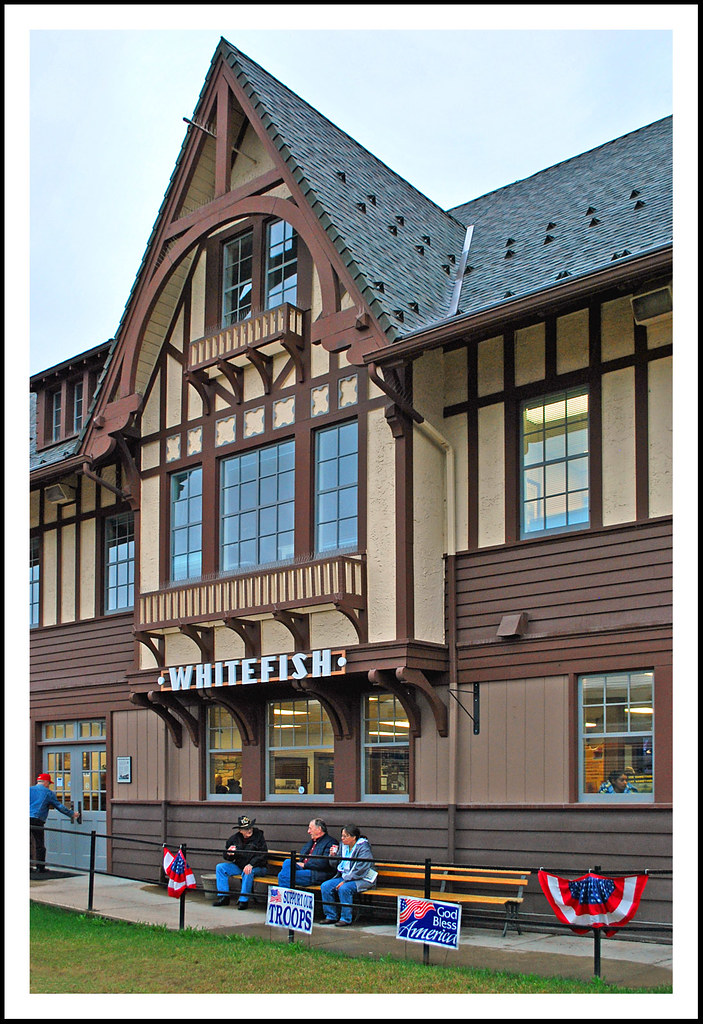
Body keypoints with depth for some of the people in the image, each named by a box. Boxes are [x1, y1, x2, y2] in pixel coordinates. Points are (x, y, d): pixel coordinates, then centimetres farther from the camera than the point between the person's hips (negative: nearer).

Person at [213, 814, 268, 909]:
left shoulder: (258, 836, -9)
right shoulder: (234, 838, 4)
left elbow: (263, 854, -15)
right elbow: (227, 857, 15)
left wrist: (251, 865, -27)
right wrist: (229, 854, -11)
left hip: (257, 867, -5)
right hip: (239, 866, 5)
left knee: (248, 872, -37)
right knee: (220, 867, -8)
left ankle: (243, 900, -26)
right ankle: (224, 897, -6)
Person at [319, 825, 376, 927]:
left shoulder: (363, 848, -15)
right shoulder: (344, 846, 10)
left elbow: (360, 870, -21)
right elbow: (337, 865, 18)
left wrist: (345, 881, -22)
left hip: (362, 879, -8)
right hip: (345, 876, 8)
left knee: (344, 888, -34)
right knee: (325, 886, -10)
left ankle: (346, 919, -20)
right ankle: (331, 916, -2)